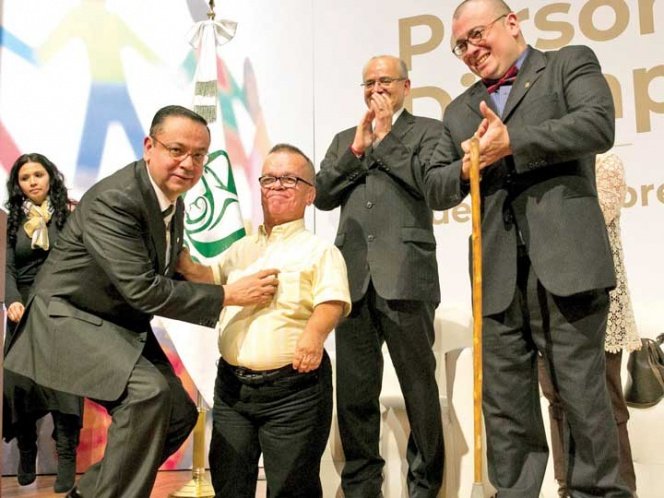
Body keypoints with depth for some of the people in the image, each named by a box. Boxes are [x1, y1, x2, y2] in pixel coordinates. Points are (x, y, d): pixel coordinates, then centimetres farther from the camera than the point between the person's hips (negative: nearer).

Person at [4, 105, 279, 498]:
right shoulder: (112, 200, -25)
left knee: (180, 413, 7)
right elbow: (143, 289, -30)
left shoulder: (173, 202, 3)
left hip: (124, 325, 9)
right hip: (70, 318, -9)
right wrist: (228, 295, -27)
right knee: (148, 391, -30)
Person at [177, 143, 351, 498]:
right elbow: (212, 277, 26)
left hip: (293, 388, -5)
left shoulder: (319, 250, -3)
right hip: (232, 384, 6)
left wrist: (315, 332, -38)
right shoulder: (243, 248, 16)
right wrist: (186, 267, 4)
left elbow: (333, 300, -17)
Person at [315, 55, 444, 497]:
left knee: (419, 384, 4)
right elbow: (322, 195, 10)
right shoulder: (345, 139, 22)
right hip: (354, 276, 4)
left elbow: (431, 182, -10)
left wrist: (385, 136, -2)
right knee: (354, 389, 8)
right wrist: (357, 148, 1)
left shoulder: (428, 130, 8)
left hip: (405, 275, -4)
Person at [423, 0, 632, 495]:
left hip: (564, 262, -4)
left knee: (583, 392, 0)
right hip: (499, 274, 5)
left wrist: (511, 143, -9)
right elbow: (434, 190, 18)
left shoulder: (571, 63, 11)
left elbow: (598, 125, -8)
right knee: (505, 403, 7)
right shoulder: (460, 111, 23)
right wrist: (468, 167, -2)